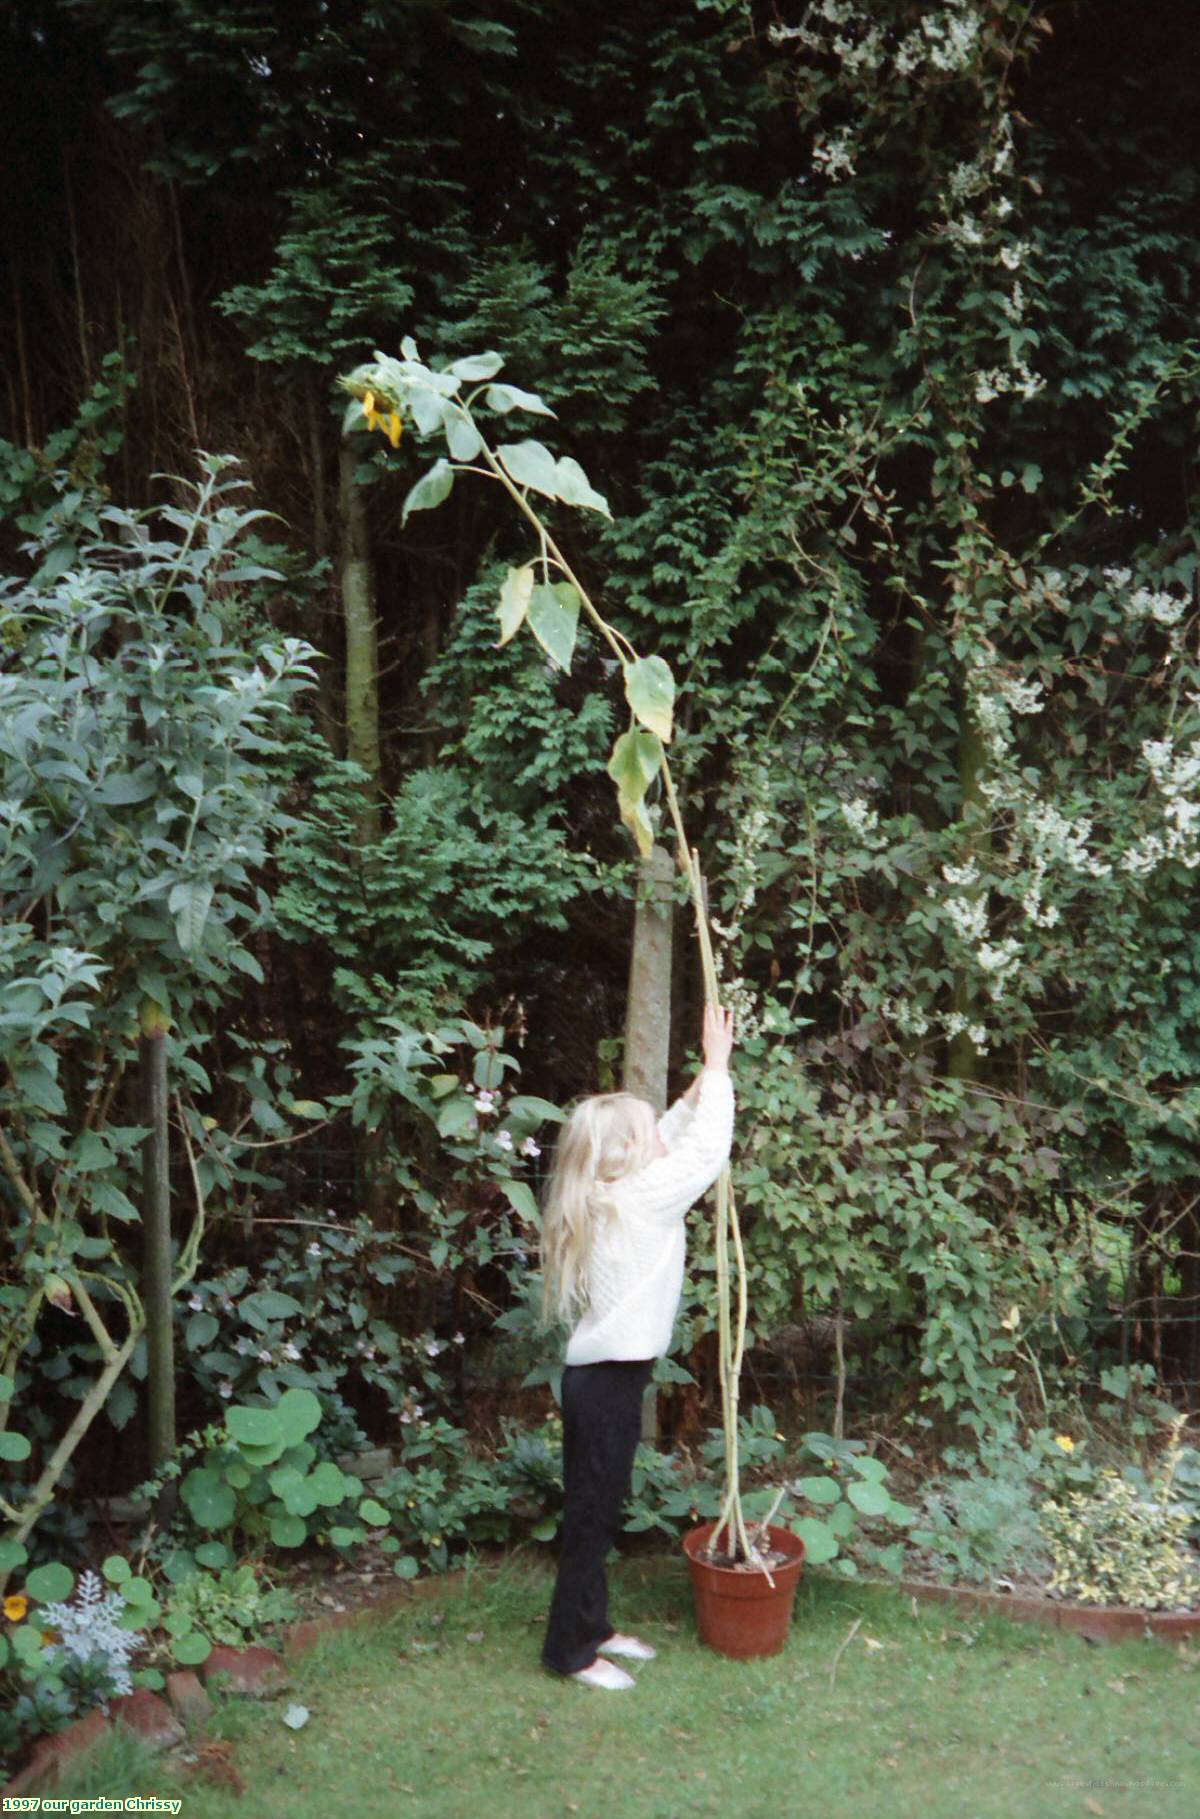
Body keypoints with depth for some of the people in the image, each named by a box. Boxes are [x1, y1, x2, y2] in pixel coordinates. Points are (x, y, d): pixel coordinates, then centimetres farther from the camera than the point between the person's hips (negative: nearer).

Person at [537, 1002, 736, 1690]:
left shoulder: (606, 1198, 7)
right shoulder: (643, 1199, -18)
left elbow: (679, 1135, 19)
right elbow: (707, 1148, -14)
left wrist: (707, 1077, 14)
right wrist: (718, 1065, -5)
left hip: (602, 1373, 9)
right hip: (609, 1379, -9)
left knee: (599, 1509, 19)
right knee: (592, 1513, 3)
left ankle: (592, 1627, 33)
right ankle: (571, 1649, 16)